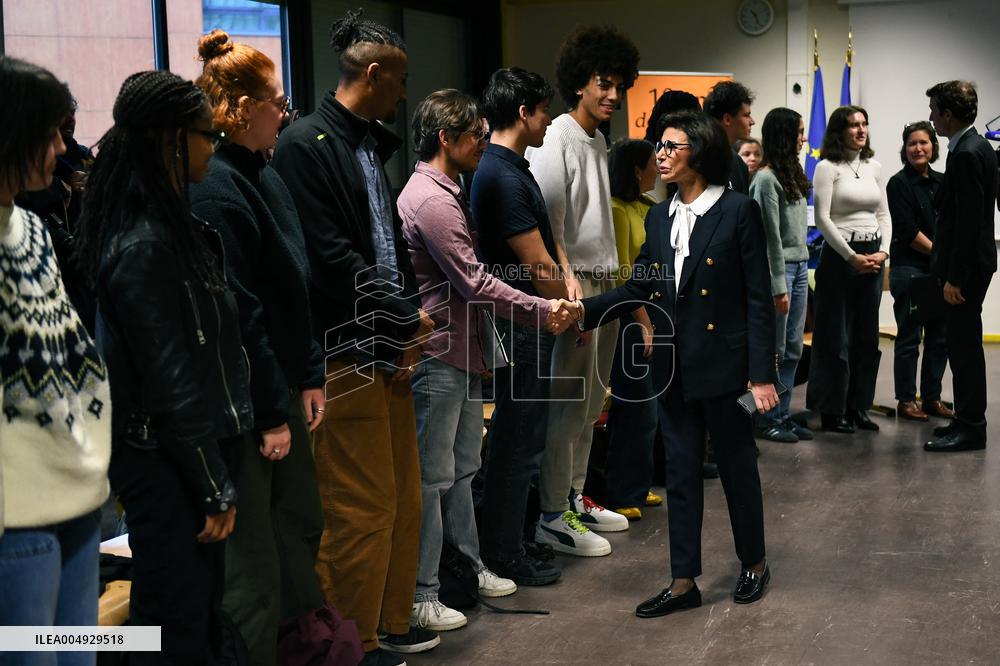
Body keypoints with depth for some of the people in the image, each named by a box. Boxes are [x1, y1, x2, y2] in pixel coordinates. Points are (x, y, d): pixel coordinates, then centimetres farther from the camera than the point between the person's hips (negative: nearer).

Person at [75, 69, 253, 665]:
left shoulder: (167, 223, 10)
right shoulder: (144, 246, -20)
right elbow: (169, 381, -20)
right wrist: (215, 488, -15)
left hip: (186, 452, 9)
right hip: (165, 462, -9)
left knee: (199, 610, 17)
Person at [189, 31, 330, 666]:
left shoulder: (268, 179, 11)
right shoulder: (214, 189, -18)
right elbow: (238, 314, -20)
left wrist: (310, 376, 12)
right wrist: (271, 413, -17)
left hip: (281, 385, 10)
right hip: (244, 400, -10)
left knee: (300, 524, 18)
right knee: (253, 559, -1)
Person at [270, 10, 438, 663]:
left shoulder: (372, 144, 16)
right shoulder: (306, 145, -12)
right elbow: (331, 260, -19)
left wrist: (410, 324, 4)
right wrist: (409, 320, -11)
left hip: (390, 348, 9)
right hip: (345, 357, -9)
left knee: (404, 498, 15)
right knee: (363, 508, -2)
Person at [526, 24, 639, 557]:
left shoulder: (599, 142, 17)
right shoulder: (556, 140, -11)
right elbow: (546, 222, -17)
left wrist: (614, 284, 19)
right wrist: (568, 282, -24)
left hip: (603, 284, 9)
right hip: (573, 287, -9)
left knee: (589, 404, 14)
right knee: (568, 404, -6)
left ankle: (574, 497, 24)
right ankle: (552, 517, 0)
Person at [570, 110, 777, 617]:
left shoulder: (738, 210, -9)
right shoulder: (659, 217, 8)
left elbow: (758, 298, -10)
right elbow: (638, 287, 8)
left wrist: (761, 374, -14)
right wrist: (586, 309, -8)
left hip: (723, 363, -5)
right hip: (673, 366, 6)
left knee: (736, 464, 10)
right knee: (681, 471, 9)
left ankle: (754, 564, 30)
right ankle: (684, 583, 17)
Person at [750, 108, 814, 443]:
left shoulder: (792, 174, 14)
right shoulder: (767, 179, -13)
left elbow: (797, 229, 14)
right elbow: (771, 236, -15)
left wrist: (803, 269, 9)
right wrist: (779, 287, -16)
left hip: (799, 266, 9)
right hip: (778, 267, -9)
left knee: (793, 349, 10)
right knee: (774, 350, -2)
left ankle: (782, 414, 17)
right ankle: (767, 419, 7)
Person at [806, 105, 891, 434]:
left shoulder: (874, 168, 12)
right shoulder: (827, 168, -5)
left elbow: (884, 214, 13)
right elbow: (822, 218, -11)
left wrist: (883, 251, -4)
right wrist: (852, 257, -14)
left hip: (873, 257, 6)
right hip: (839, 255, -6)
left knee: (867, 336, 8)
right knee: (836, 336, -1)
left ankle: (859, 407, 17)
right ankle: (833, 411, 6)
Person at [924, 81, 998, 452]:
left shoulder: (967, 155, -19)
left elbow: (969, 222, -22)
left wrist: (955, 278, -20)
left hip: (966, 267, -10)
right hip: (968, 264, 10)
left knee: (964, 344, -4)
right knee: (962, 342, 15)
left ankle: (970, 429, 2)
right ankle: (968, 421, 23)